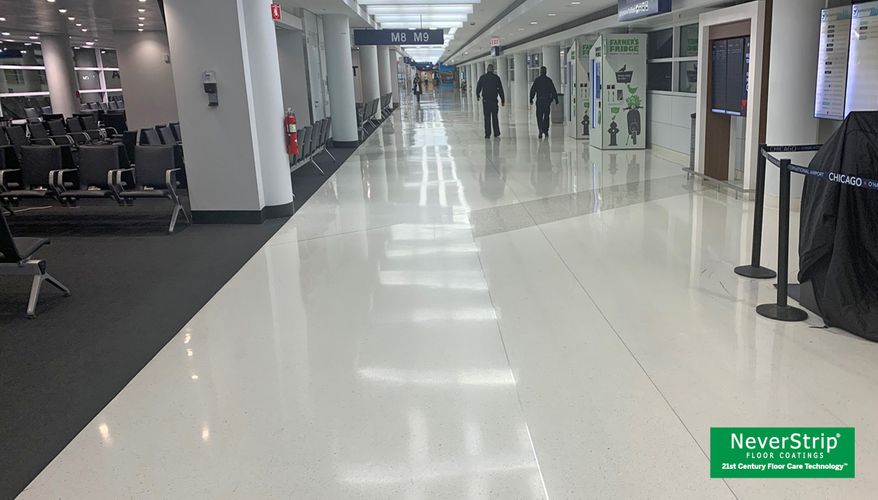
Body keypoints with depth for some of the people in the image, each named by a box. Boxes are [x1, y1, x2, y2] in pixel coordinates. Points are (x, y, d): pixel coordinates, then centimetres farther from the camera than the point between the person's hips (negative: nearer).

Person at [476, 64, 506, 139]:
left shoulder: (482, 77, -1)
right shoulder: (496, 78, -1)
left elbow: (478, 87, 5)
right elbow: (500, 90, -1)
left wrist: (477, 96, 24)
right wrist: (502, 99, 5)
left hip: (485, 100, 0)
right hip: (494, 100, 0)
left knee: (487, 117, 2)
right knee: (495, 117, 9)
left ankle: (487, 134, -1)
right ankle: (496, 133, 10)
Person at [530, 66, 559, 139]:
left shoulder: (537, 80, 0)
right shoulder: (549, 80, 3)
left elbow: (532, 90, -2)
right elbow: (553, 91, 3)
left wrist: (531, 99, 2)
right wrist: (556, 100, 7)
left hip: (539, 100, -1)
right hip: (547, 100, 1)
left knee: (539, 116, 0)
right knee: (546, 116, 13)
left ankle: (541, 129, -17)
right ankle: (545, 130, 14)